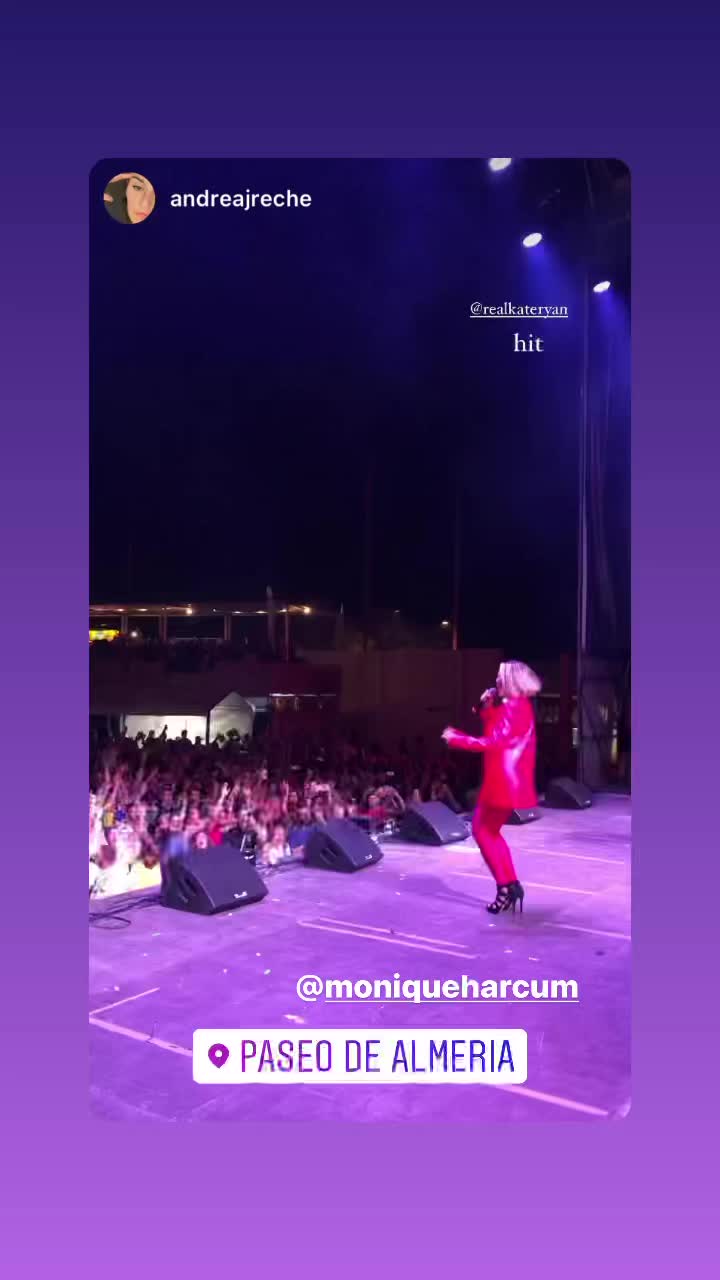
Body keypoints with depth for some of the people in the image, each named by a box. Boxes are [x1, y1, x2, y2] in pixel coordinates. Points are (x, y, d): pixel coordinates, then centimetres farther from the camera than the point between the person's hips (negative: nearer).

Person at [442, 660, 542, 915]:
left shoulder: (513, 708, -18)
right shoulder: (517, 706, 14)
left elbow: (492, 743, -23)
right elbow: (494, 734, 16)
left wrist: (456, 738, -18)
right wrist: (488, 708, 4)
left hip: (504, 781, -10)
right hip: (507, 779, 10)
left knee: (483, 831, 0)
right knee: (488, 831, 17)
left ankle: (506, 887, 2)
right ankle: (510, 884, 18)